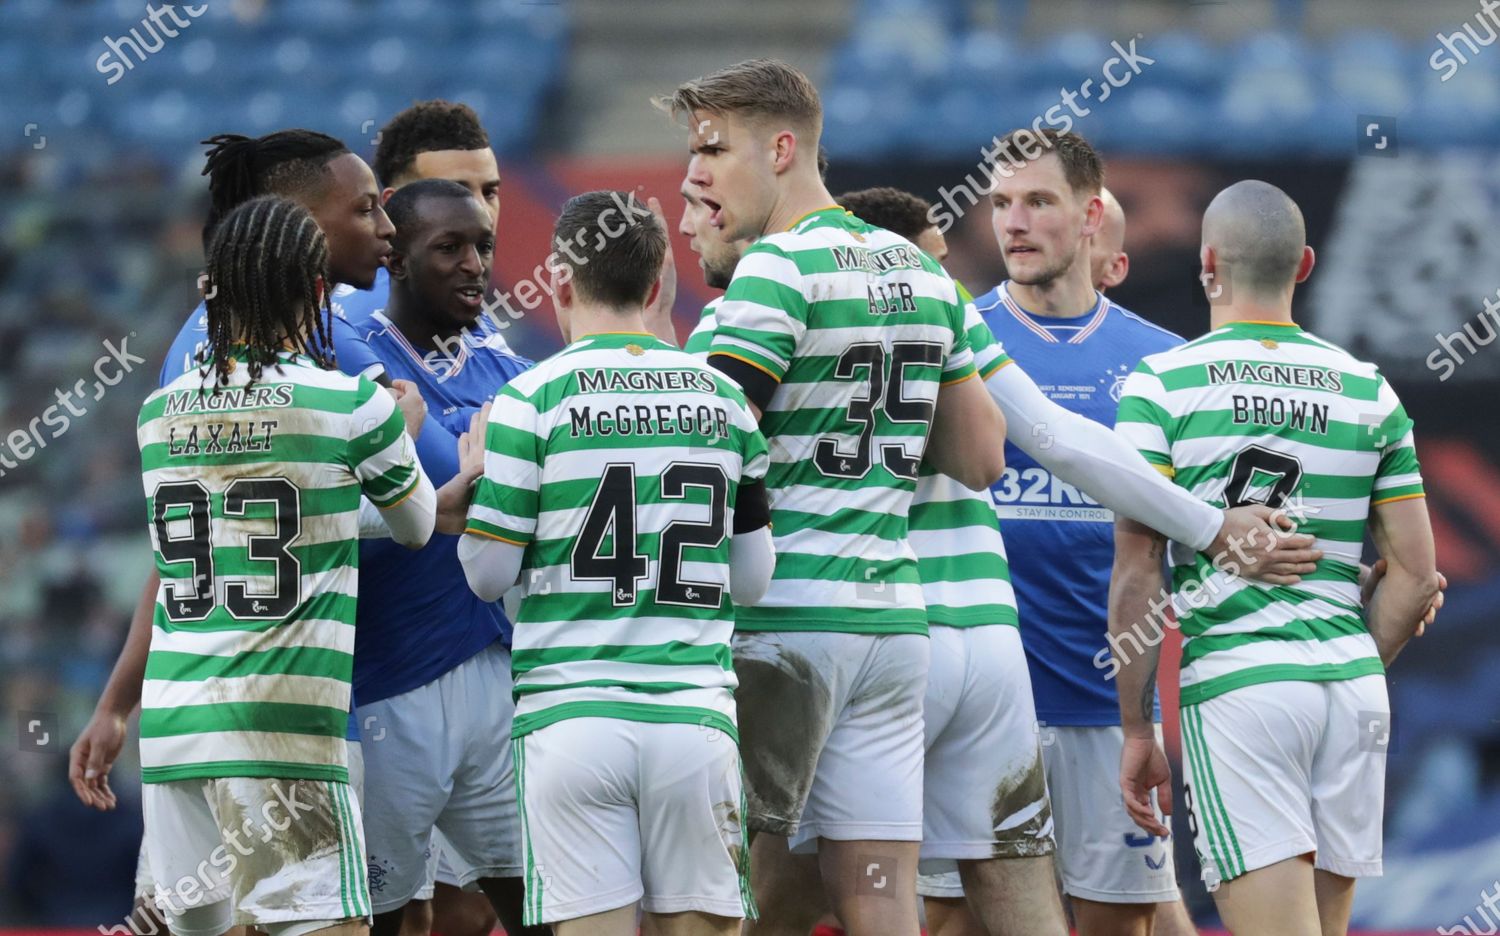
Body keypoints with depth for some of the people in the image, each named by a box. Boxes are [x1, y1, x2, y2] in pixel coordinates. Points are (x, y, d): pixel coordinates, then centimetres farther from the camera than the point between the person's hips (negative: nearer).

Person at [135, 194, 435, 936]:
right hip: (284, 728, -5)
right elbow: (418, 527, 15)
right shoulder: (354, 405, -3)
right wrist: (401, 431, 33)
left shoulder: (159, 414, 9)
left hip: (169, 725, 5)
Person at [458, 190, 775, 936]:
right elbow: (753, 579, 10)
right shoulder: (722, 398, 8)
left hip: (572, 717, -2)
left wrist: (478, 472, 15)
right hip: (695, 719, 2)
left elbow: (488, 574, -1)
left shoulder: (532, 399, -3)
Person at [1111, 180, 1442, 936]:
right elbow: (1415, 576, 9)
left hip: (1234, 685, -4)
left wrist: (1135, 730, 0)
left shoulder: (1160, 385, -1)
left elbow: (1137, 574, -5)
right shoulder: (1367, 391, 9)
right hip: (1352, 684, 4)